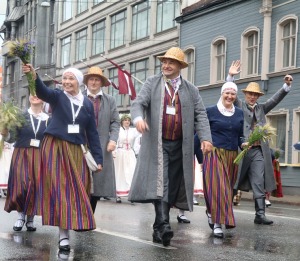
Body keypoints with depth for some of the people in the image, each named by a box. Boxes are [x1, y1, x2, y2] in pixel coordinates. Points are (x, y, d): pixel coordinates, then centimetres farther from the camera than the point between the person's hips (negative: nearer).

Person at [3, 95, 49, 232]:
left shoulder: (47, 119, 5)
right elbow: (11, 137, 1)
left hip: (39, 157, 2)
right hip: (21, 155, -1)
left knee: (36, 186, -1)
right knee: (22, 185, -14)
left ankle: (30, 218, 16)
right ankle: (21, 214, 9)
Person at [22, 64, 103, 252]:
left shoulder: (87, 103, 7)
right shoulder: (58, 96, -2)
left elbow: (92, 132, 9)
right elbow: (42, 91, -24)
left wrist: (98, 158, 5)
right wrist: (34, 76, -45)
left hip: (75, 151, 3)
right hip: (55, 148, -3)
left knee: (74, 190, 5)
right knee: (59, 189, -5)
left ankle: (72, 226, 18)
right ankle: (63, 234, -4)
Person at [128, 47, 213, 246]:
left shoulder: (191, 89, 11)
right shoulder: (152, 83, 7)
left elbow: (200, 114, 4)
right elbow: (138, 103, -4)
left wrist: (205, 138, -11)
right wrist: (138, 117, -27)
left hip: (179, 146, 3)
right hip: (157, 143, -2)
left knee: (172, 186, 4)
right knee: (160, 182, -16)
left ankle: (158, 229, 13)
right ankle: (164, 224, -24)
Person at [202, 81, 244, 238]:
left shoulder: (239, 113, 12)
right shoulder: (211, 111, -2)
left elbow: (240, 135, 17)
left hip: (232, 156, 5)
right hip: (215, 153, -5)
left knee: (228, 188, 11)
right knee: (217, 187, -11)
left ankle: (211, 212, 33)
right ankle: (218, 223, -8)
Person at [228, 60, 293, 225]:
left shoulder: (261, 108, 19)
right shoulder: (239, 106, 7)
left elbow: (275, 99, 11)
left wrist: (287, 85, -3)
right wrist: (231, 76, -20)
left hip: (258, 151, 4)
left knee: (259, 184, -1)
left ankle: (260, 214, -2)